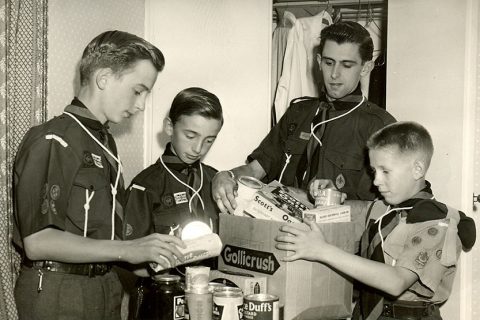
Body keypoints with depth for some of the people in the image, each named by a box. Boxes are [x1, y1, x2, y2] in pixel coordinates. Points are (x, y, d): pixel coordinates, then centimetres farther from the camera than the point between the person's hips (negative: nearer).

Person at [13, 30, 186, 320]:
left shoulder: (105, 142, 13)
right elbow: (37, 241, -21)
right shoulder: (51, 141, -15)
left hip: (106, 285, 8)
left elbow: (103, 229, 12)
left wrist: (153, 249, 0)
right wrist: (127, 249, -23)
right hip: (58, 293, -8)